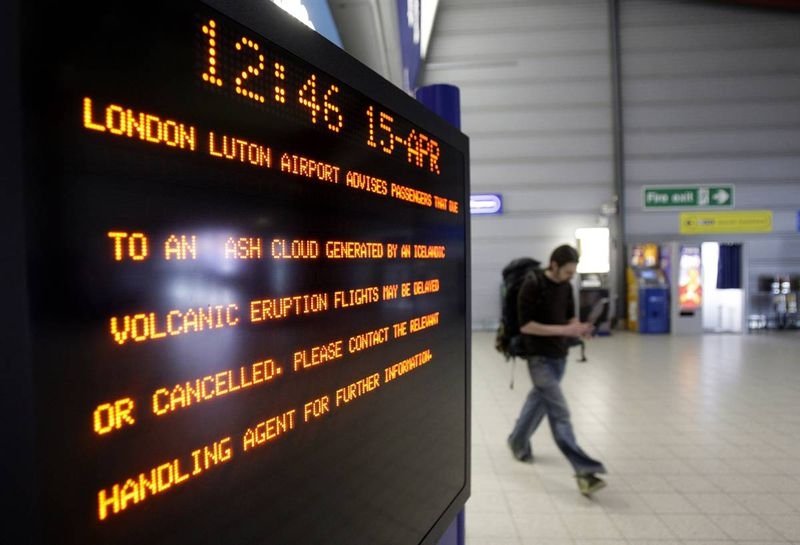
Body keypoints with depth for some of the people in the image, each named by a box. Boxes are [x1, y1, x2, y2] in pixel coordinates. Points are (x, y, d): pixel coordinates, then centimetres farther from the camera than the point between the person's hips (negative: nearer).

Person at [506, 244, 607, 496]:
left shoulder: (566, 287, 6)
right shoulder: (532, 286, -17)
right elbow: (525, 325, -20)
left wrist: (579, 328, -7)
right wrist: (563, 330, -24)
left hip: (559, 356, 8)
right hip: (539, 357, -8)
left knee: (540, 400, 21)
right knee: (560, 413, -10)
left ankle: (518, 441, 41)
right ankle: (584, 471, -10)